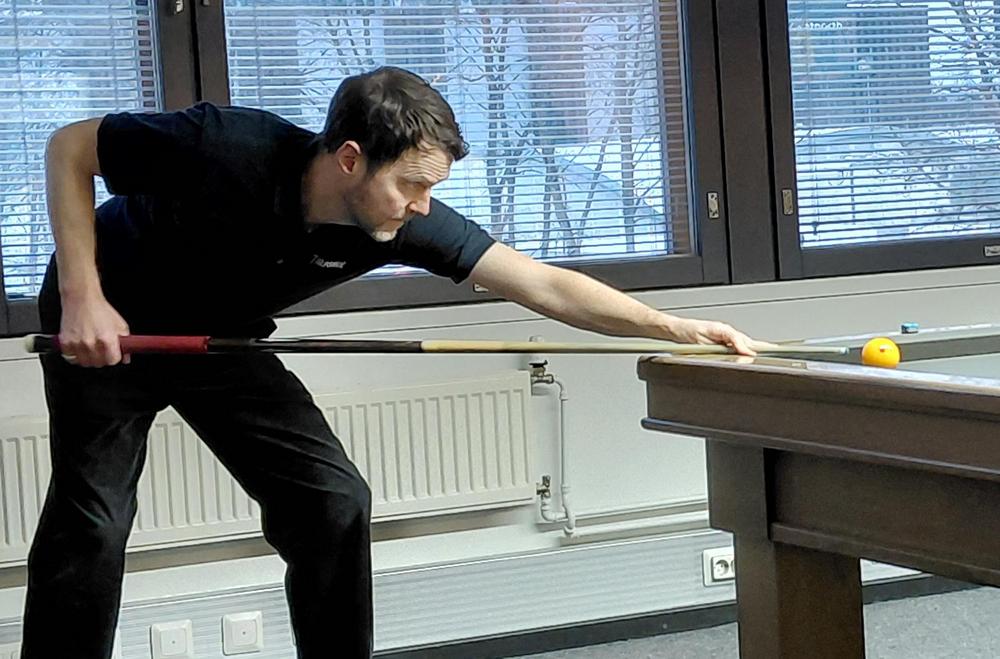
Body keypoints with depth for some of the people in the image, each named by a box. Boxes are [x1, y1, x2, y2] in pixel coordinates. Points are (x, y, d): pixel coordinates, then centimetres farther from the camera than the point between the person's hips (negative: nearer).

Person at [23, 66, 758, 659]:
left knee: (333, 502, -6)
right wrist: (82, 296, -29)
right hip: (106, 327, -4)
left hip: (221, 339, 5)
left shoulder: (403, 220, -24)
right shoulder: (228, 147, -37)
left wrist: (671, 325, -31)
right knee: (93, 525, -13)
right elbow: (70, 148, -23)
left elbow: (544, 285, -22)